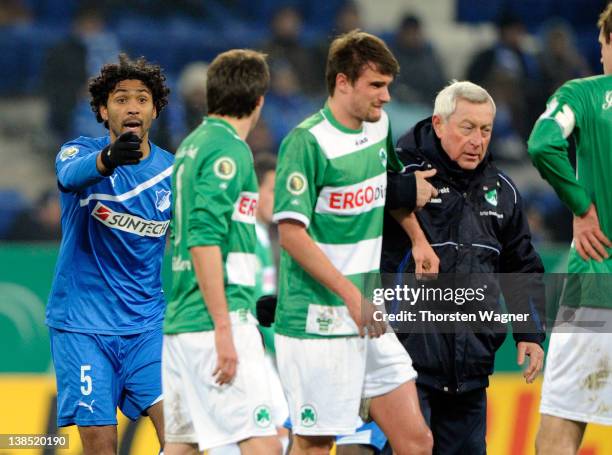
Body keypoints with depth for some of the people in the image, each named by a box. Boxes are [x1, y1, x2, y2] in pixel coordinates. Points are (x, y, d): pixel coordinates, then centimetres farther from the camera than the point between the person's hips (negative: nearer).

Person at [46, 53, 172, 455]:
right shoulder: (80, 152, -7)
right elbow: (71, 175, -32)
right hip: (83, 326, -2)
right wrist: (107, 159, -54)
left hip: (148, 321, 2)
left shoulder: (172, 172, 3)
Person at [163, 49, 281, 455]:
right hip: (216, 319, -10)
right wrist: (224, 328, -20)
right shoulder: (229, 150, -10)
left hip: (179, 322, 10)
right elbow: (204, 241, -18)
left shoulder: (191, 145, 17)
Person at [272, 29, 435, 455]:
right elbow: (292, 234, -17)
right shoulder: (308, 141, -12)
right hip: (318, 321, -7)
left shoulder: (379, 128, 11)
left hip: (371, 321, 8)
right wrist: (353, 296, -19)